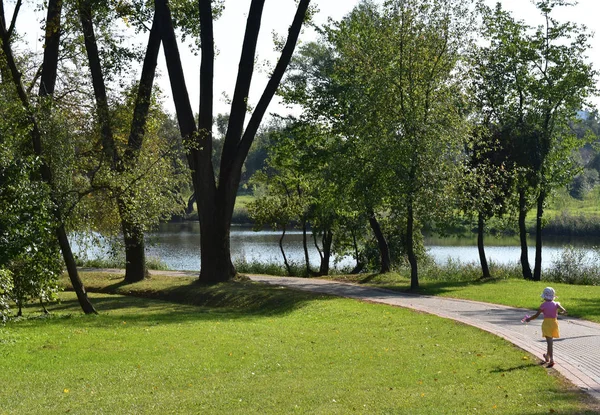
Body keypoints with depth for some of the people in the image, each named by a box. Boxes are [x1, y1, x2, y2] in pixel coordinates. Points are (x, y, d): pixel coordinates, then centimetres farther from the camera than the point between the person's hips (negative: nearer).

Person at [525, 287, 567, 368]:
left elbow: (536, 315, -6)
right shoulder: (556, 304, 0)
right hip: (554, 322, 5)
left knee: (549, 342, -8)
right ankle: (547, 356, 40)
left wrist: (529, 319, 9)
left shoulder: (543, 305, -9)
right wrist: (559, 312, 13)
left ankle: (551, 360, -17)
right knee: (549, 341, 23)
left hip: (547, 323, -5)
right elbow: (564, 311, -9)